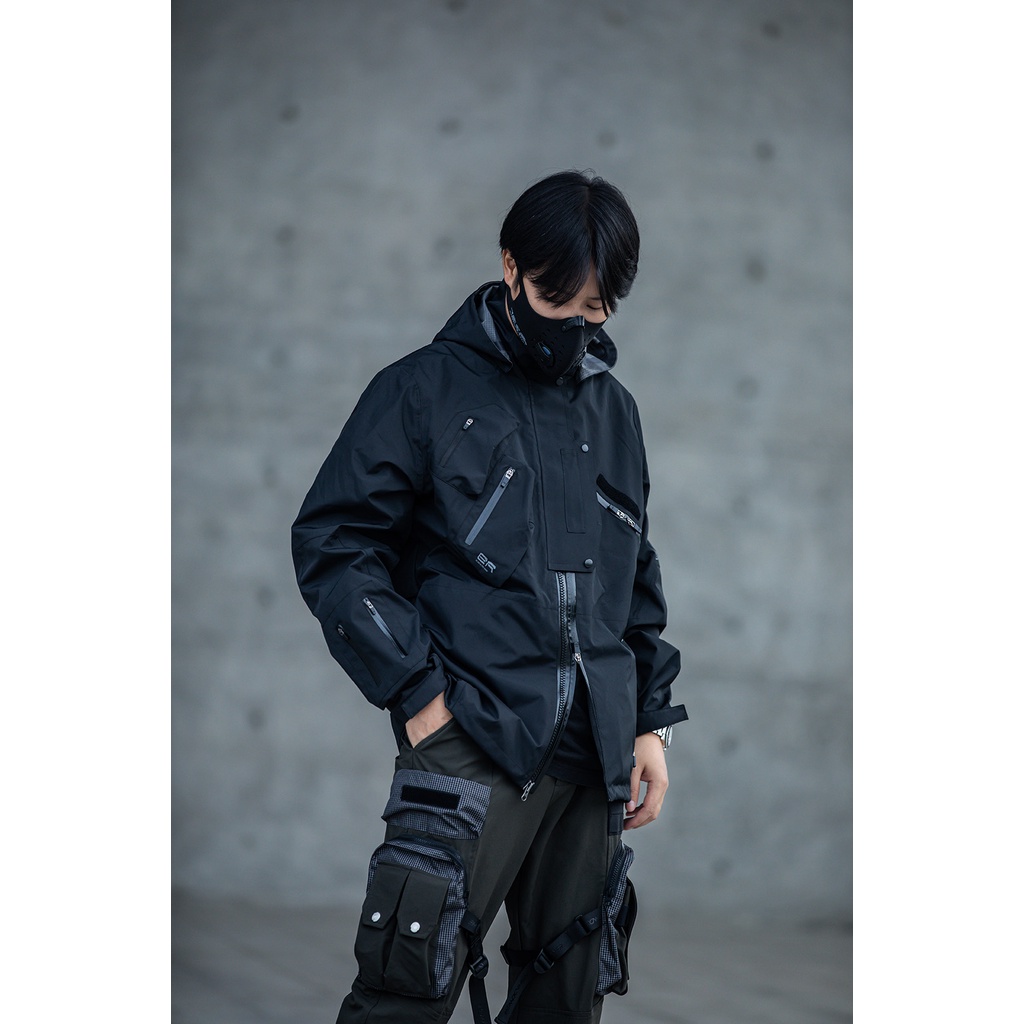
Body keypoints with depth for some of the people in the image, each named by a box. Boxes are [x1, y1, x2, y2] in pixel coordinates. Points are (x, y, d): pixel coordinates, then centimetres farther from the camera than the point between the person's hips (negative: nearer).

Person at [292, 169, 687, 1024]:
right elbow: (332, 541, -3)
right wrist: (415, 691, -10)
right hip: (471, 736, -5)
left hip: (592, 758, 6)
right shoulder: (425, 390, 1)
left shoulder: (614, 412, 18)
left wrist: (652, 723, 15)